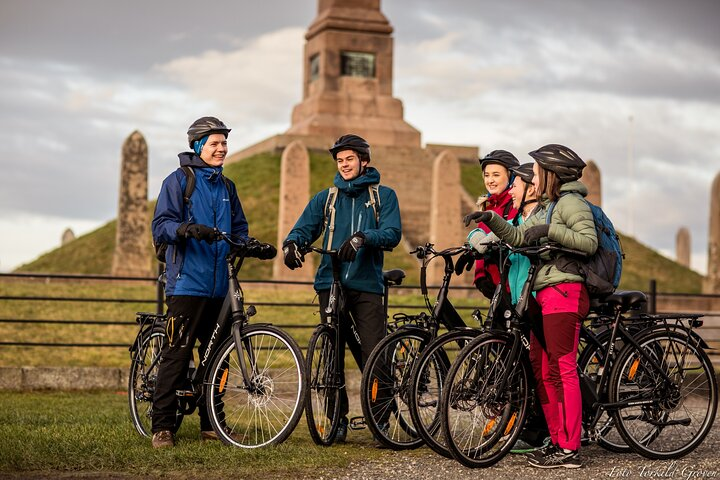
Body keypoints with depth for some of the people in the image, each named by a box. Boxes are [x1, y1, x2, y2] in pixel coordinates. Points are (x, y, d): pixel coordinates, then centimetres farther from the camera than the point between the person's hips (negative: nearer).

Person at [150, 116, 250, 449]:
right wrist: (188, 229, -27)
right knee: (177, 353, -10)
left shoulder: (226, 187, 19)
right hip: (187, 282, -6)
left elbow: (239, 228, 25)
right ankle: (163, 426, -6)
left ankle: (211, 423, 15)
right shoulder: (179, 181, 0)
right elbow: (161, 227, -8)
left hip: (220, 285, 6)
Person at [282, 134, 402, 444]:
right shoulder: (326, 198, 18)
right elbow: (304, 228, 7)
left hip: (367, 285, -3)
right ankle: (338, 419, 11)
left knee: (374, 355, -11)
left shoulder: (383, 196, 10)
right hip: (331, 282, 3)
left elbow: (392, 233, -6)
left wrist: (362, 237, -25)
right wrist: (291, 243, -17)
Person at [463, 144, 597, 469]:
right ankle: (558, 442, 16)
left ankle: (569, 450, -10)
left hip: (564, 292, -10)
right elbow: (518, 237, 18)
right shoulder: (545, 208, 25)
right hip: (545, 295, 10)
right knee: (541, 370, 10)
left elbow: (589, 241, -17)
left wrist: (550, 230, -20)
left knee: (561, 370, -11)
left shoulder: (570, 202, -4)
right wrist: (491, 219, 7)